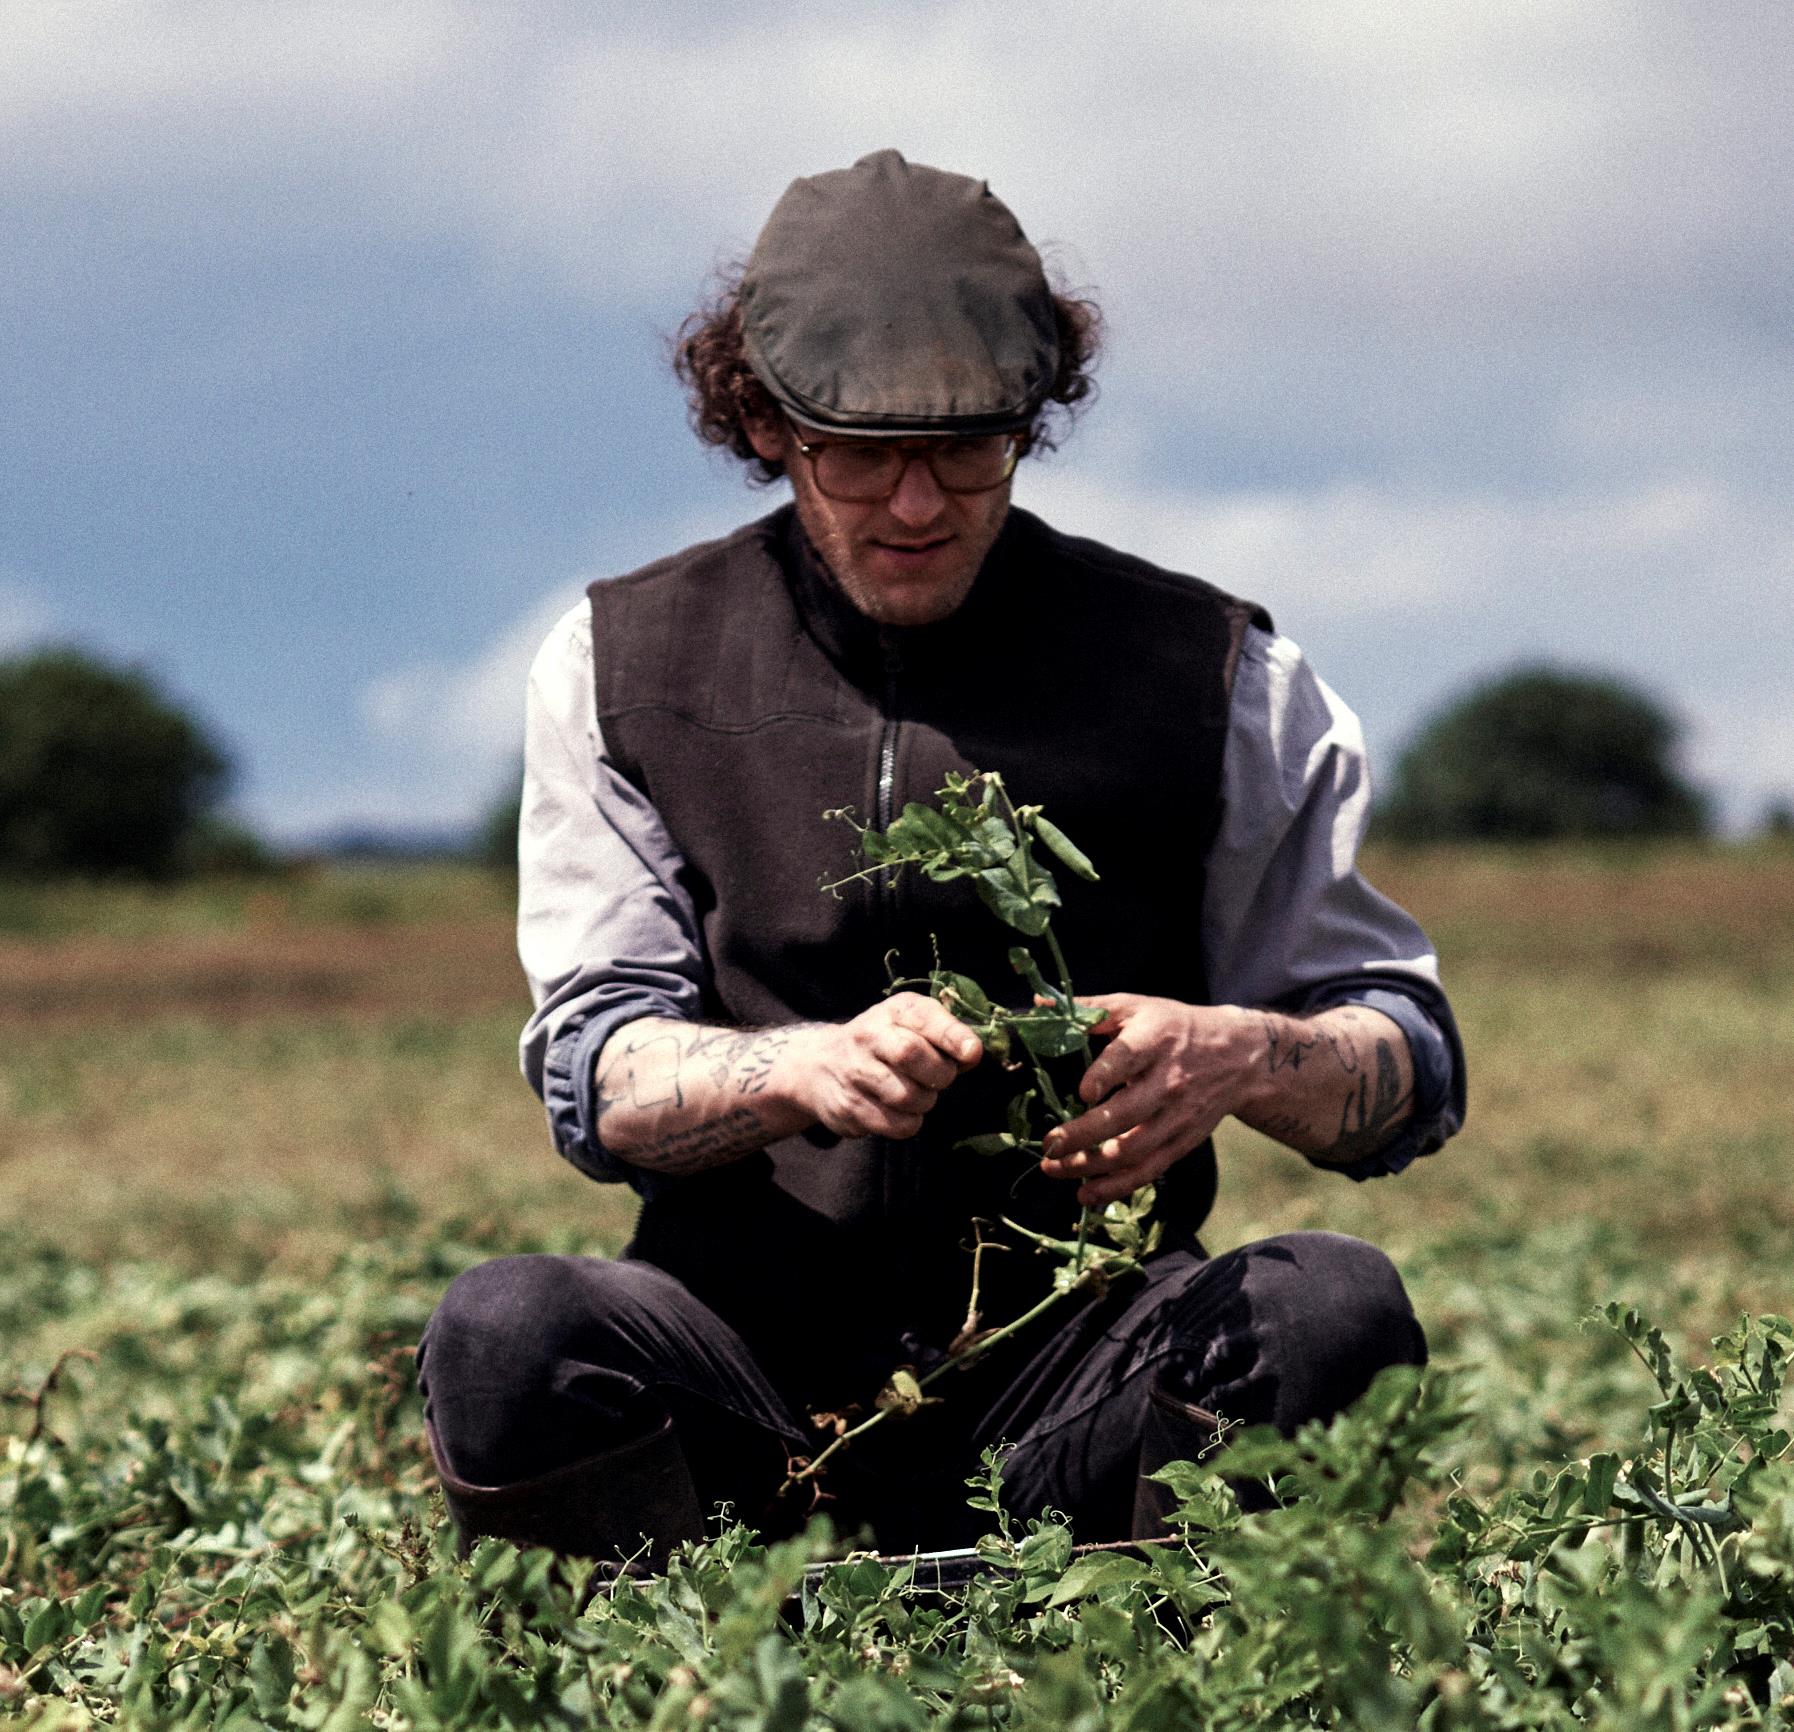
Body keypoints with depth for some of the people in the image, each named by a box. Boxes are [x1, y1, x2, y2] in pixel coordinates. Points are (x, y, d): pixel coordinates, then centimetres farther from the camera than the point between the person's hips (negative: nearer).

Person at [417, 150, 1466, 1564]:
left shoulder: (1208, 674, 4)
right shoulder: (621, 665, 7)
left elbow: (1413, 1068, 5)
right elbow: (598, 1073, 0)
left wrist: (1241, 1060, -19)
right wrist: (805, 1068, -23)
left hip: (1067, 1372, 0)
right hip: (745, 1377, 0)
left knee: (1337, 1306, -30)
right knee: (507, 1333, -32)